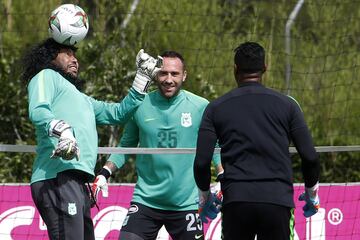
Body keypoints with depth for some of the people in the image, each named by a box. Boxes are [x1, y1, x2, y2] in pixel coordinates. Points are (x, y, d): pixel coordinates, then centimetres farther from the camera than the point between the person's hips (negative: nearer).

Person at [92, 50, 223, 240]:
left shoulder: (200, 107, -3)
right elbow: (126, 146, 12)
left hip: (186, 202, -1)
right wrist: (104, 173, 1)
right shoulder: (140, 106, 1)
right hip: (145, 201, 1)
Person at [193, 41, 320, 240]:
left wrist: (205, 194, 20)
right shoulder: (287, 105, 7)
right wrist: (311, 192, 21)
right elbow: (309, 156, 4)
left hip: (236, 201, 1)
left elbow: (201, 162, 2)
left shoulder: (216, 108, 7)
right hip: (277, 201, 0)